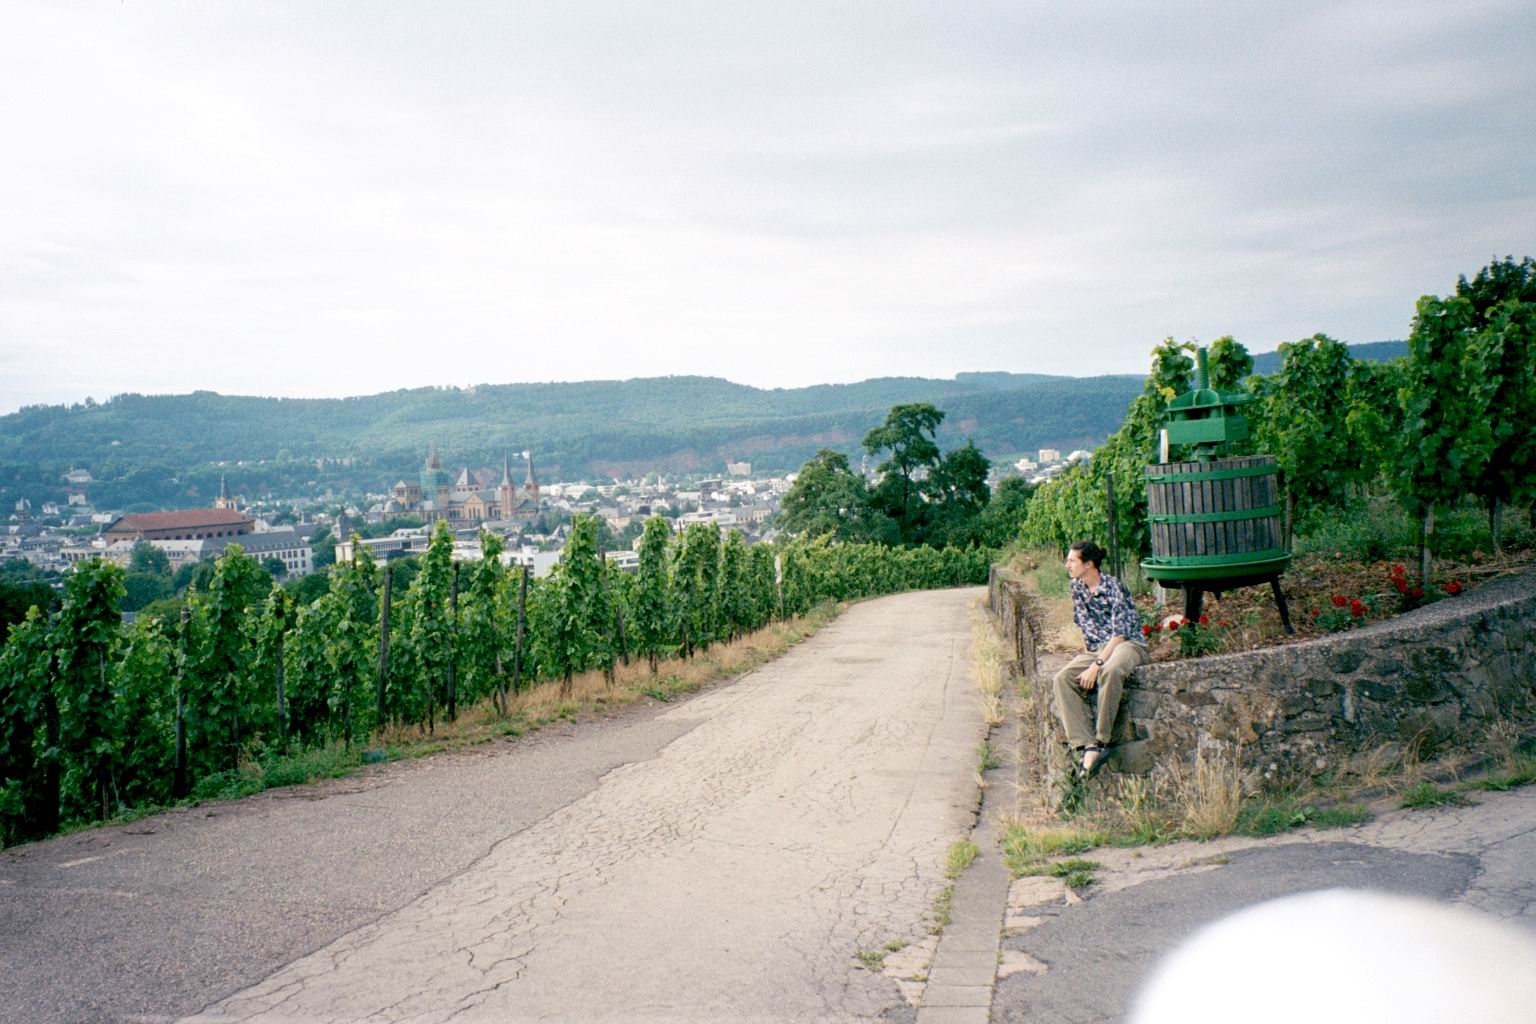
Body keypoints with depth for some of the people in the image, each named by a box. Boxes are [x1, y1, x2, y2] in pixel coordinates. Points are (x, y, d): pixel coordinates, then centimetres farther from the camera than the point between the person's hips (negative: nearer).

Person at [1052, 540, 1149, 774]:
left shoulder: (1114, 587, -14)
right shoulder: (1077, 586, 8)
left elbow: (1120, 633, -20)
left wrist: (1097, 665, -25)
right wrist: (1088, 655, 8)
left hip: (1128, 644, -7)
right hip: (1097, 649, 7)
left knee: (1110, 671, -41)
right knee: (1063, 679, -21)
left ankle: (1101, 741, -32)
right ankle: (1088, 747, -33)